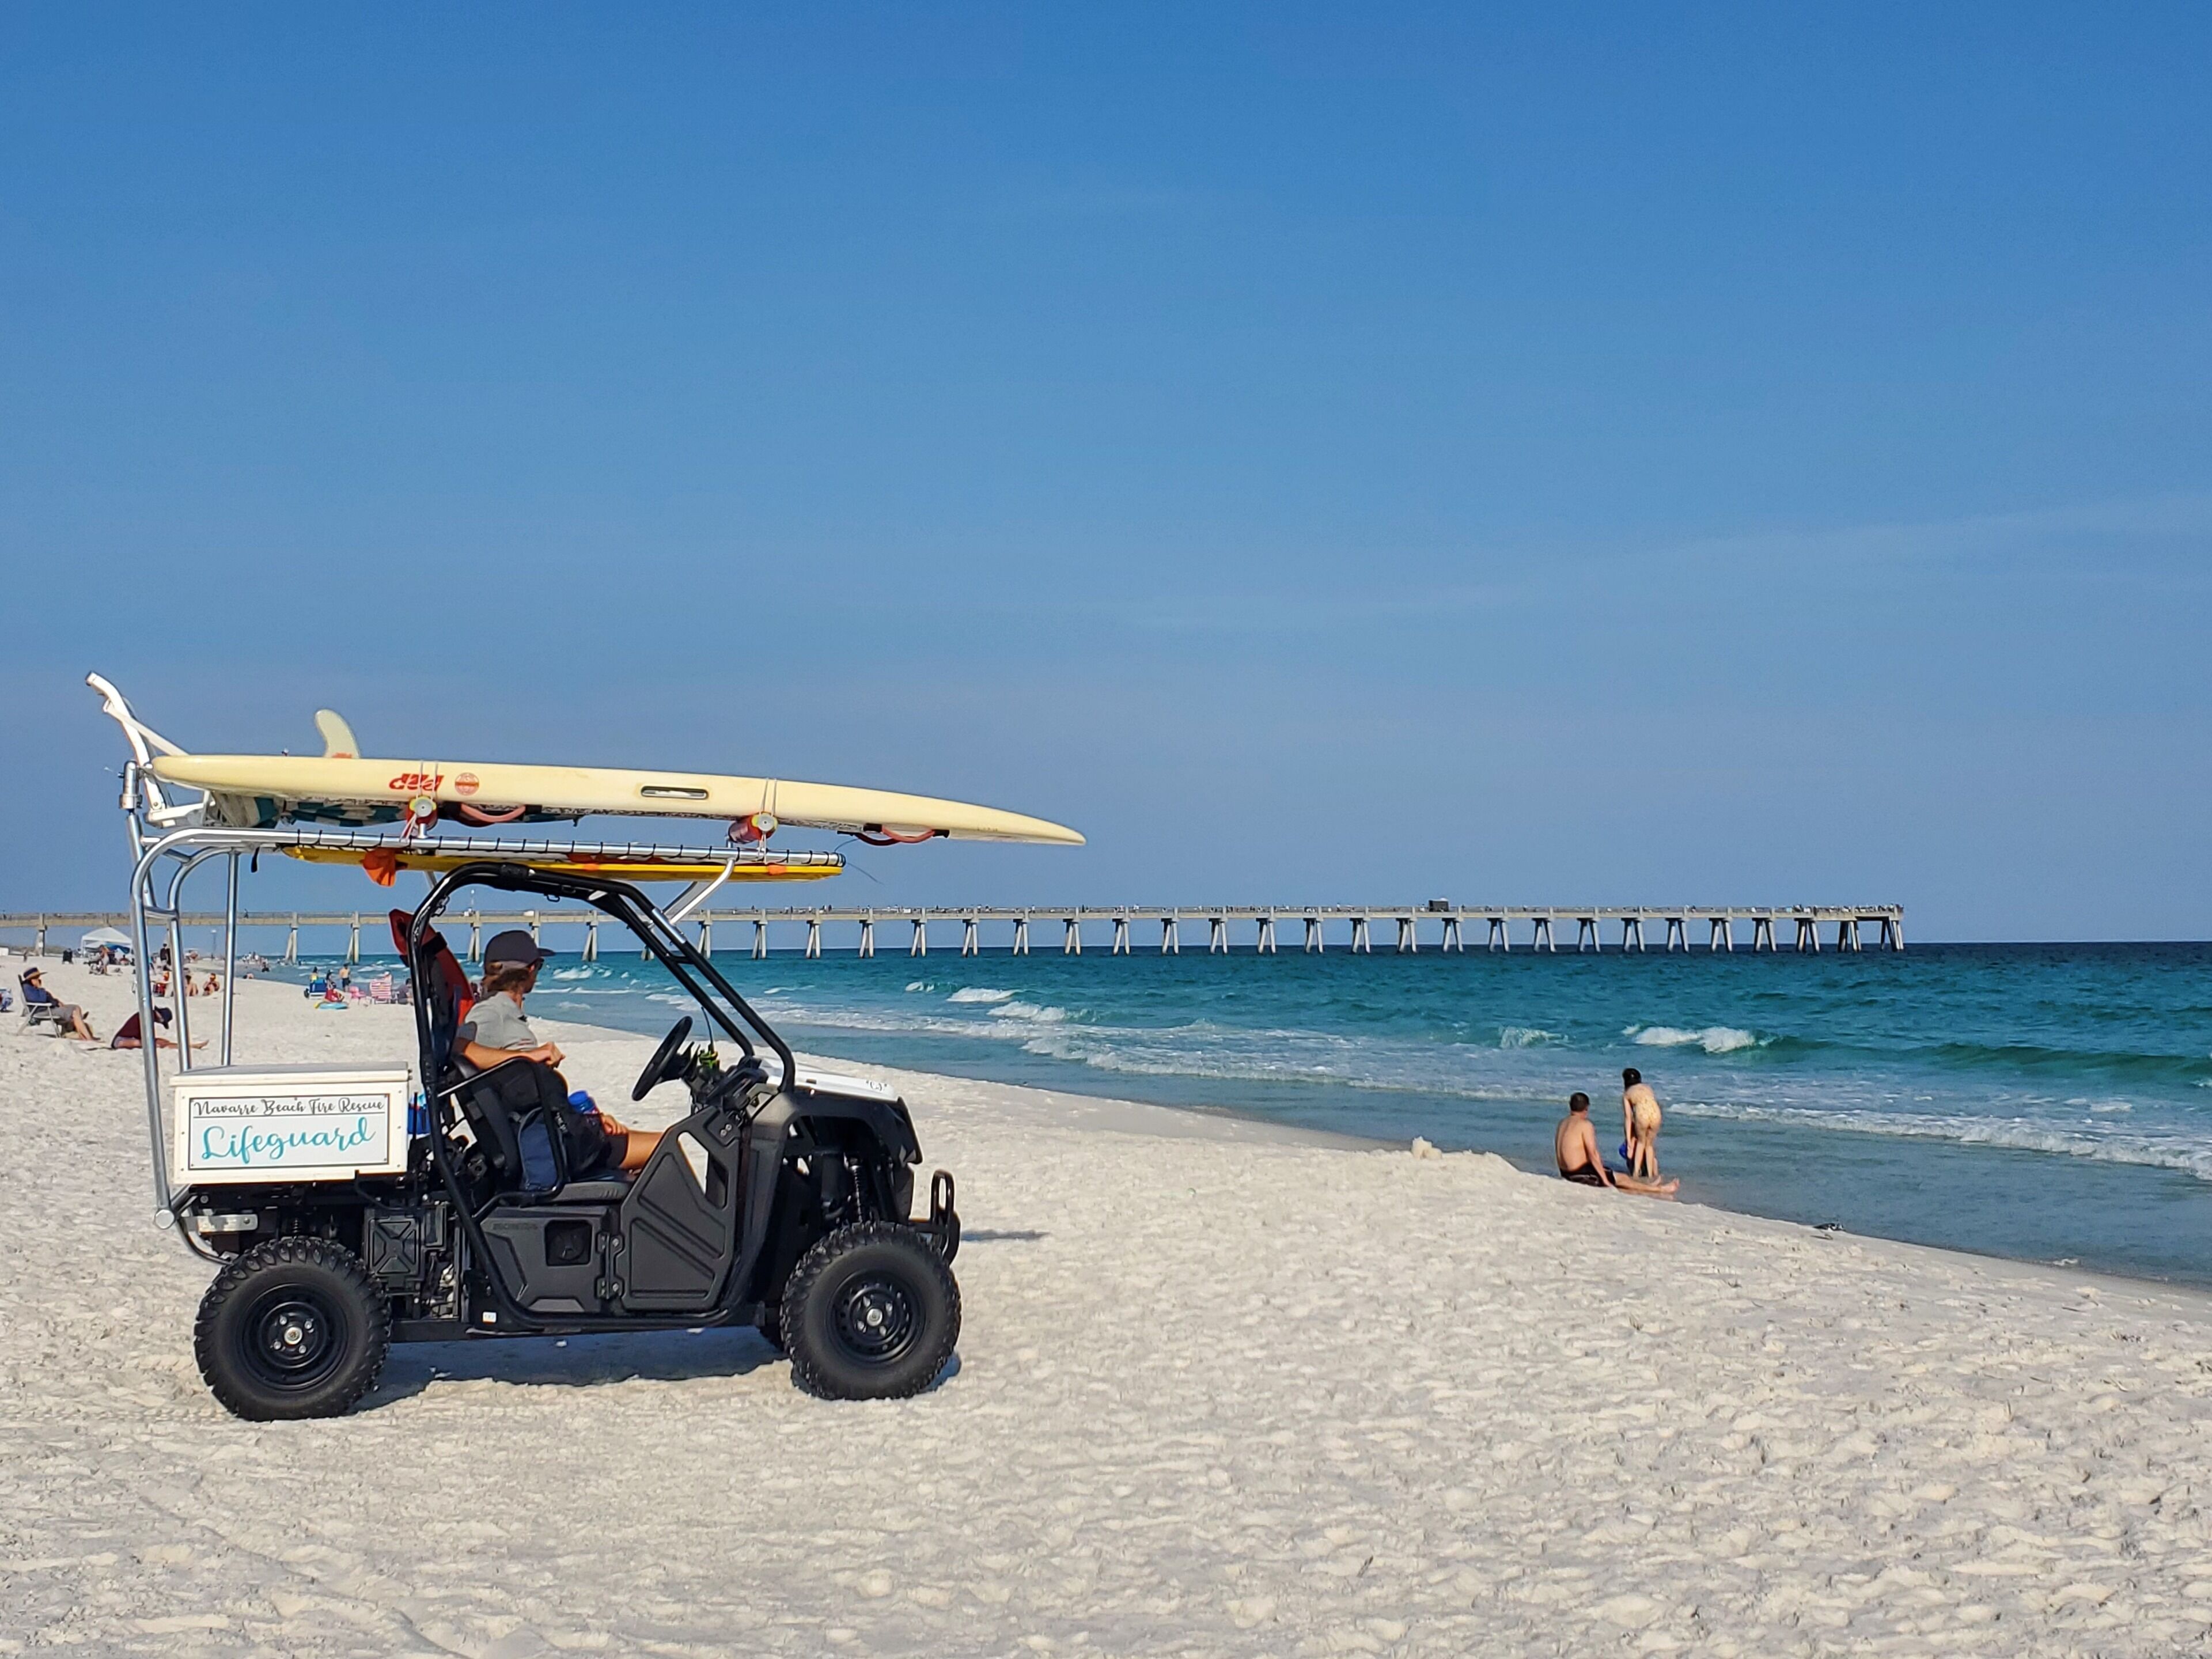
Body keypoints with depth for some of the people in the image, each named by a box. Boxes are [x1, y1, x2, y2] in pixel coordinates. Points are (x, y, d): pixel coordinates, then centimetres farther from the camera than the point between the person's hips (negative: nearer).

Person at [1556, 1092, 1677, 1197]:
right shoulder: (1585, 1125, -15)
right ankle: (1660, 1190, 19)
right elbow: (1592, 1154, -19)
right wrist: (1605, 1180, -13)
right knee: (1623, 1179, 7)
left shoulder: (1563, 1123, 9)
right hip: (1582, 1174, -8)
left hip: (1566, 1174, 8)